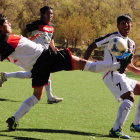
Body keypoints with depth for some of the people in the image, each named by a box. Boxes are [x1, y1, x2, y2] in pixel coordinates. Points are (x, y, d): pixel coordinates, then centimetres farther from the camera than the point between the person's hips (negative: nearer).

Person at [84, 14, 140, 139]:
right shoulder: (113, 37, -3)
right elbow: (92, 46, -1)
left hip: (121, 76, 9)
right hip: (111, 74, -9)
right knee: (130, 98, -27)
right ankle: (116, 130, -34)